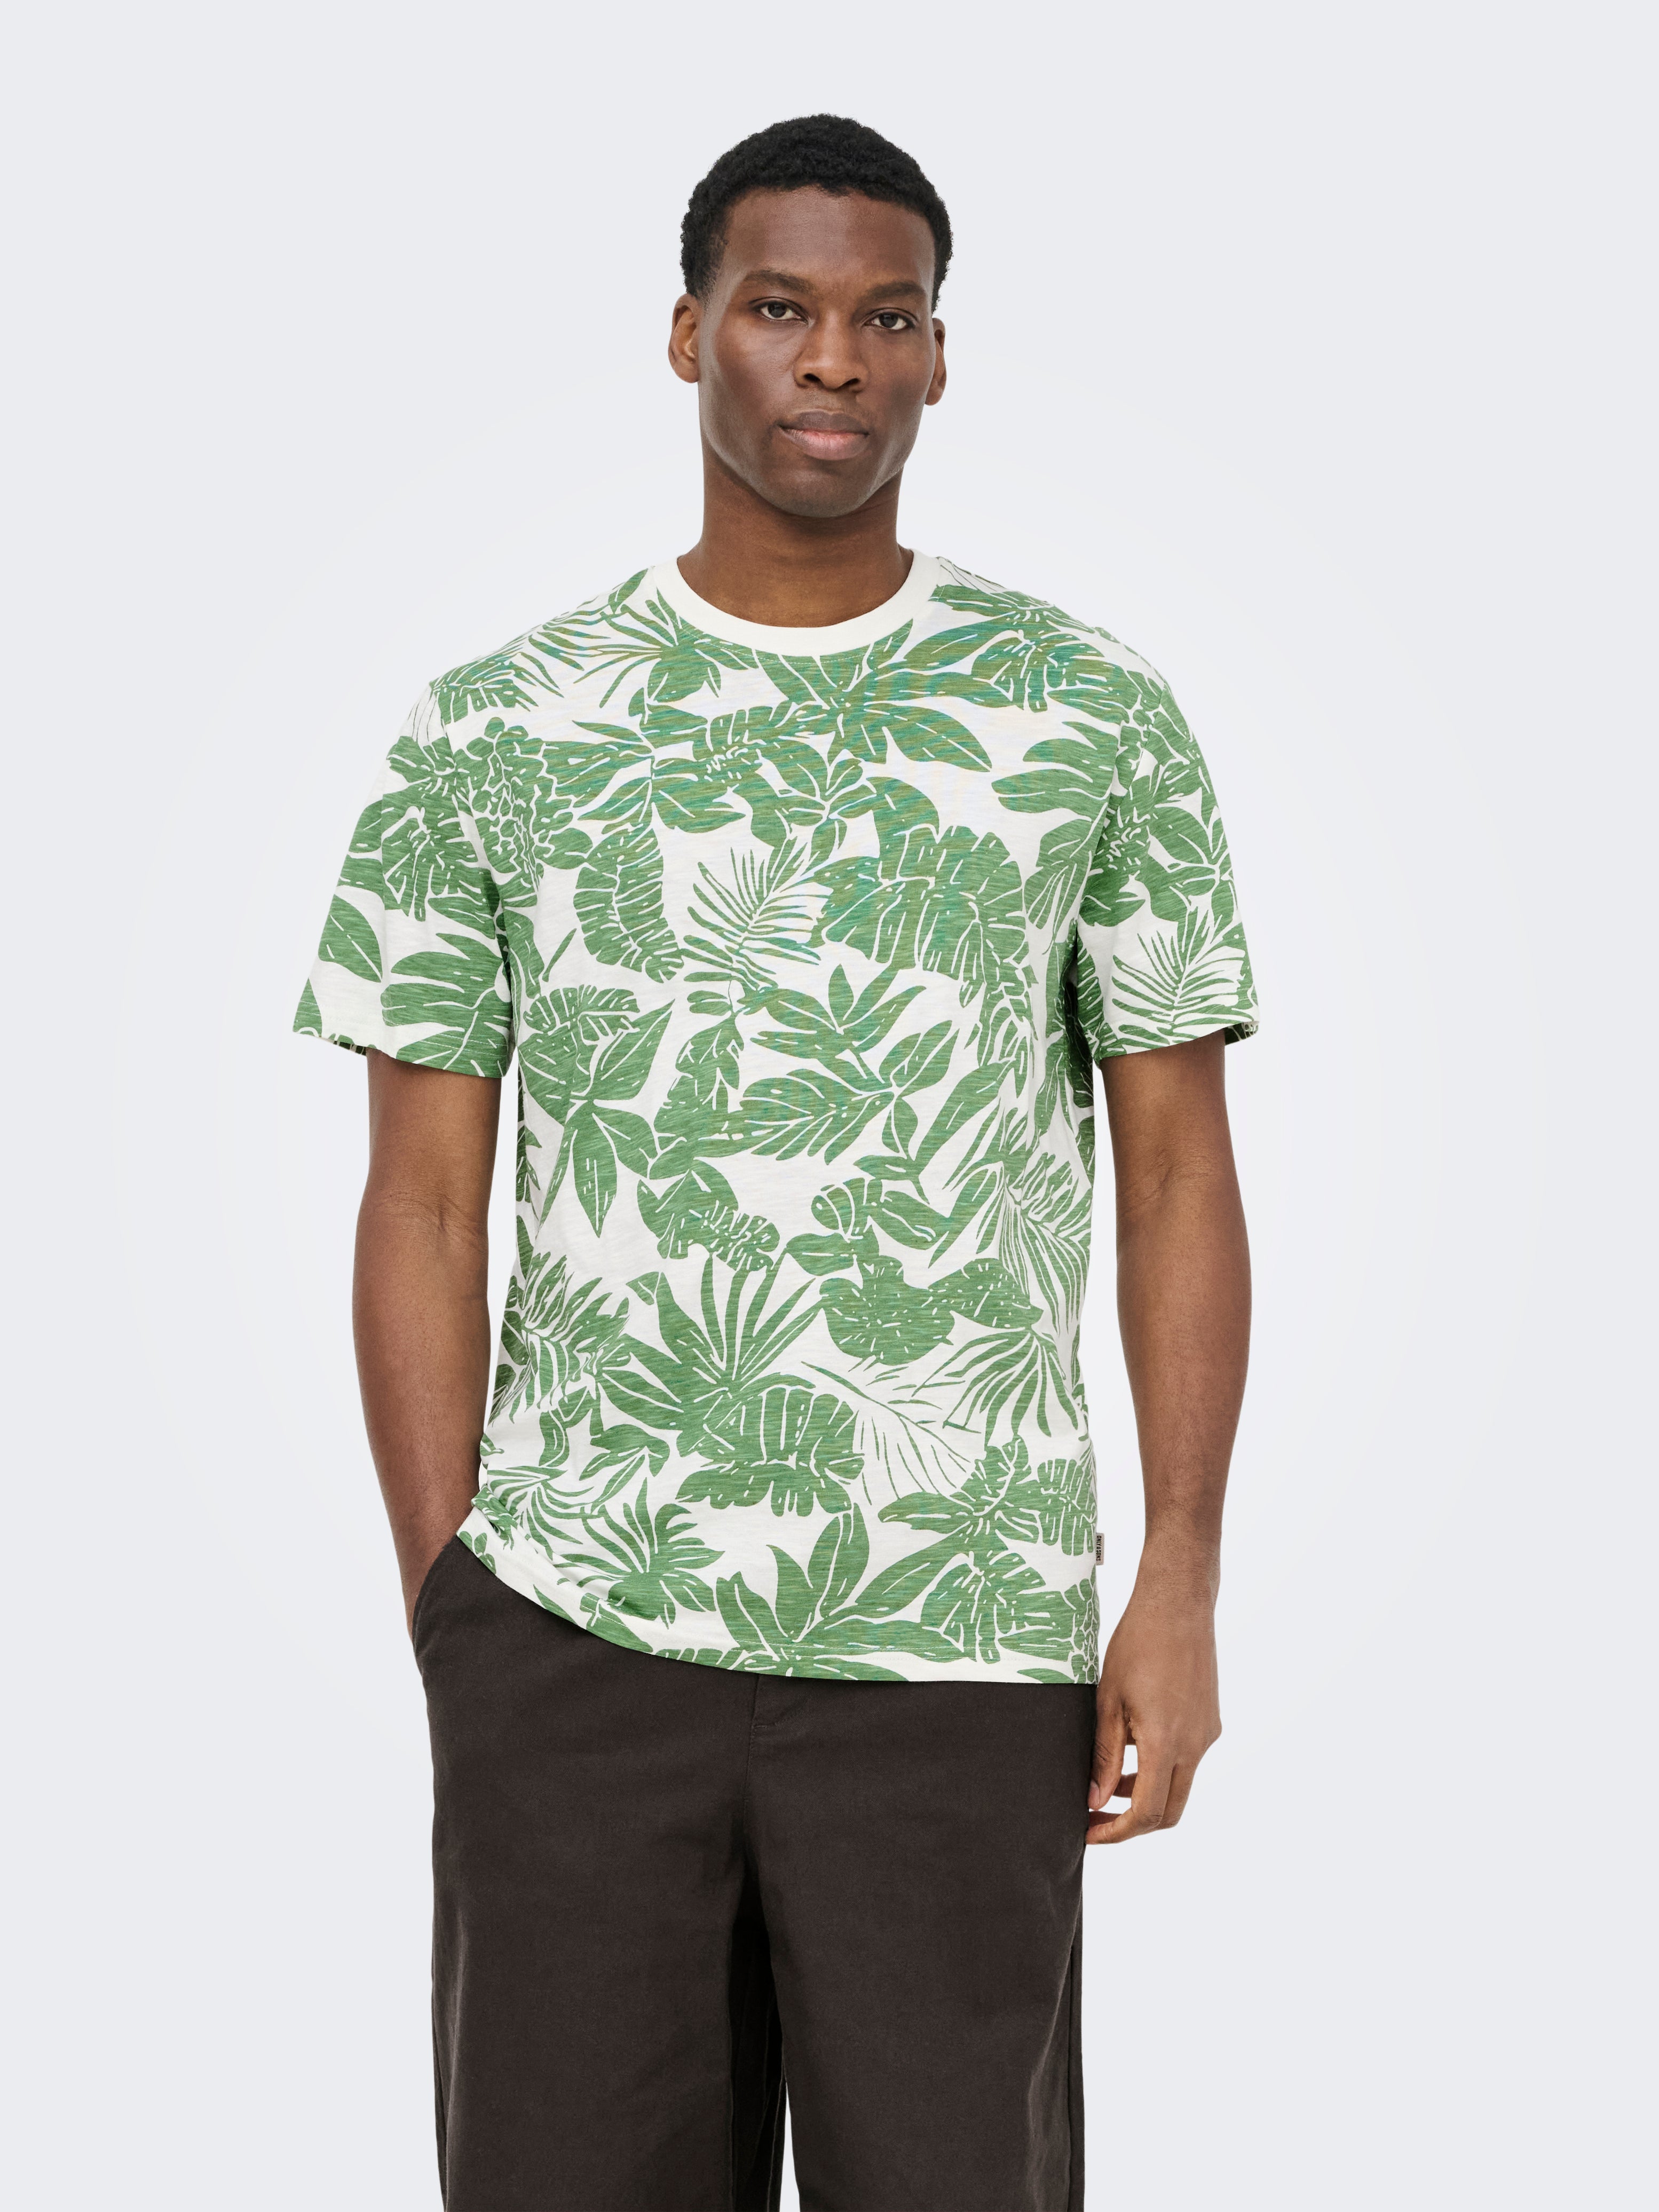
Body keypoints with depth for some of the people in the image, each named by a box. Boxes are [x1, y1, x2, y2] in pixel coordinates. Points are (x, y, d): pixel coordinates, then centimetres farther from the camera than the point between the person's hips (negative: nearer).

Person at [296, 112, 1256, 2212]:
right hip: (572, 1639, 1)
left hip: (959, 1646, 0)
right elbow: (423, 1208, 5)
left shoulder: (1097, 722, 3)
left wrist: (1182, 1583, -3)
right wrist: (447, 1622, 0)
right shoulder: (490, 737, 4)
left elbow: (1179, 1172, 4)